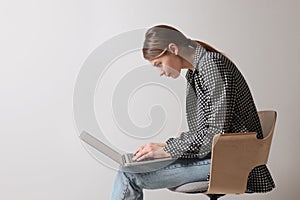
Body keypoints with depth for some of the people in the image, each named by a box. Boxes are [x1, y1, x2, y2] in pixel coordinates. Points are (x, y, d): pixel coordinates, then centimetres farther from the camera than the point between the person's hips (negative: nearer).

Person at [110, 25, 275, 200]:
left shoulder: (213, 65, -14)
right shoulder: (193, 72, 15)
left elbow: (218, 131, -20)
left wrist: (168, 149, -15)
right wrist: (166, 146, 2)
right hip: (209, 152, 9)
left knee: (130, 175, -16)